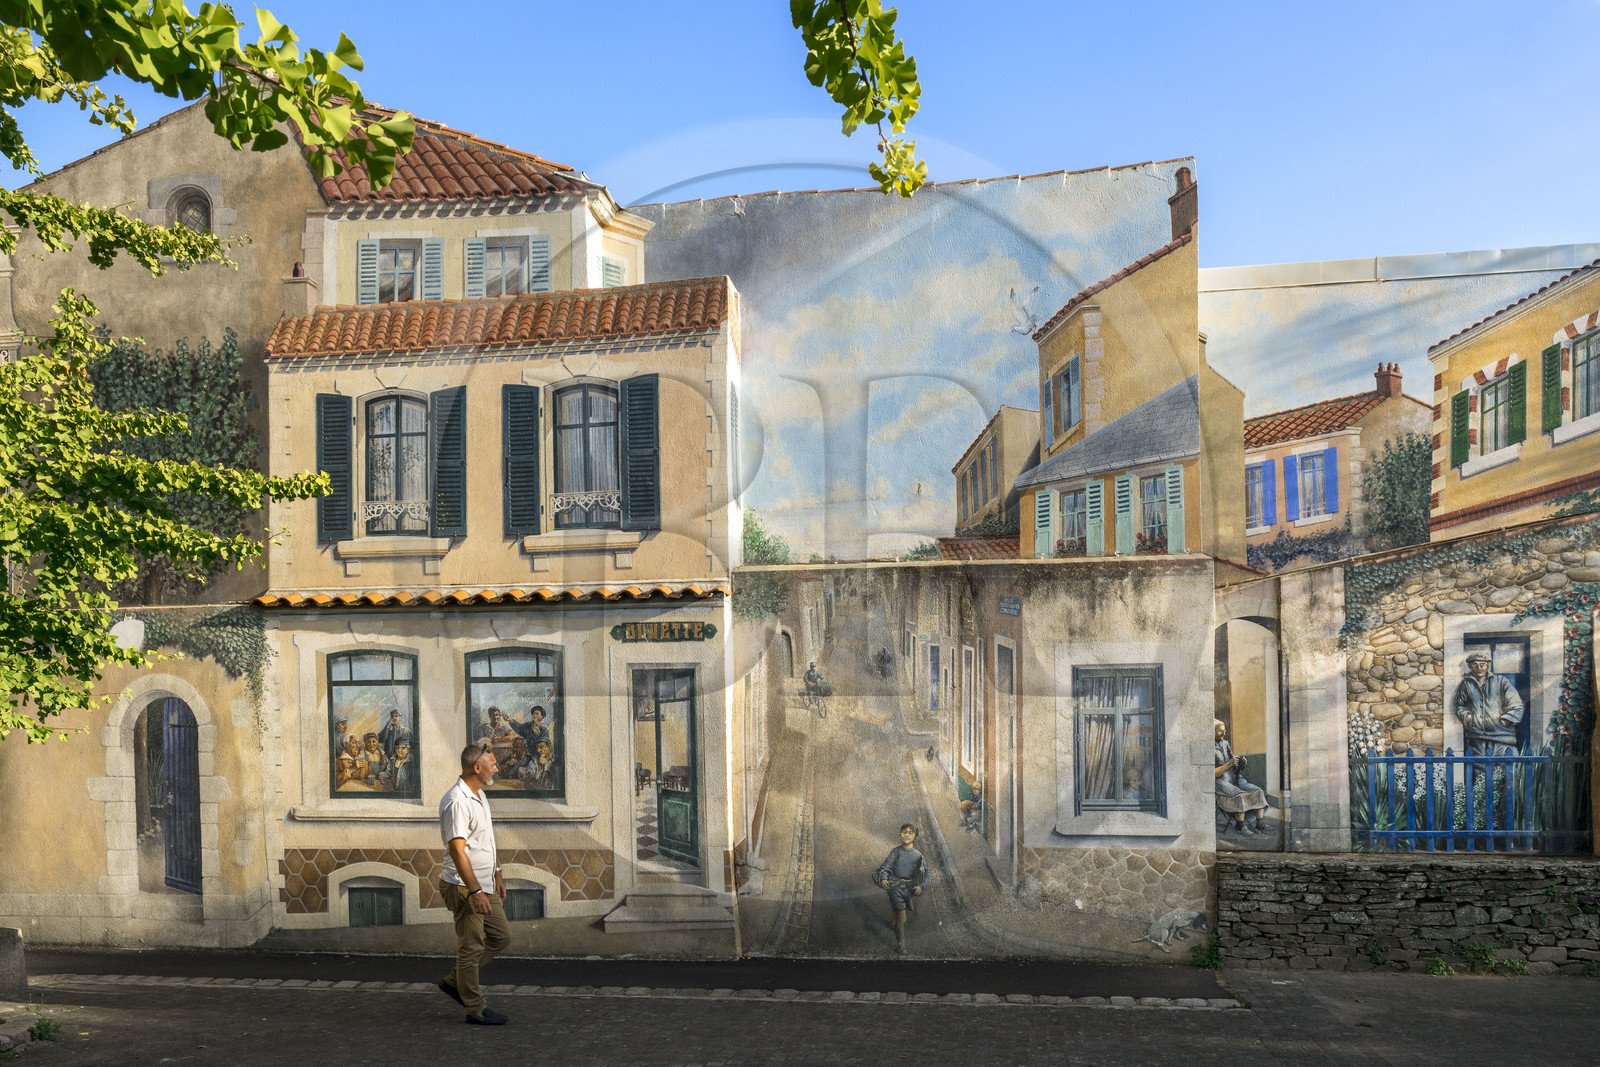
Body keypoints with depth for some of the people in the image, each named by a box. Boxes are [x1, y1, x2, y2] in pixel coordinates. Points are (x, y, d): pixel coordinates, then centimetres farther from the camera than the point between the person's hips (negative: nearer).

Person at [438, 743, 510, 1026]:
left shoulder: (479, 795, 11)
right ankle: (475, 1009, 12)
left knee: (501, 936, 14)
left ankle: (454, 982, 26)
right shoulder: (456, 802, -21)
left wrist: (497, 874, 22)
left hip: (484, 885, 10)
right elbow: (457, 850, -26)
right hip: (464, 888, -10)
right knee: (471, 947, 0)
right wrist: (474, 891, -27)